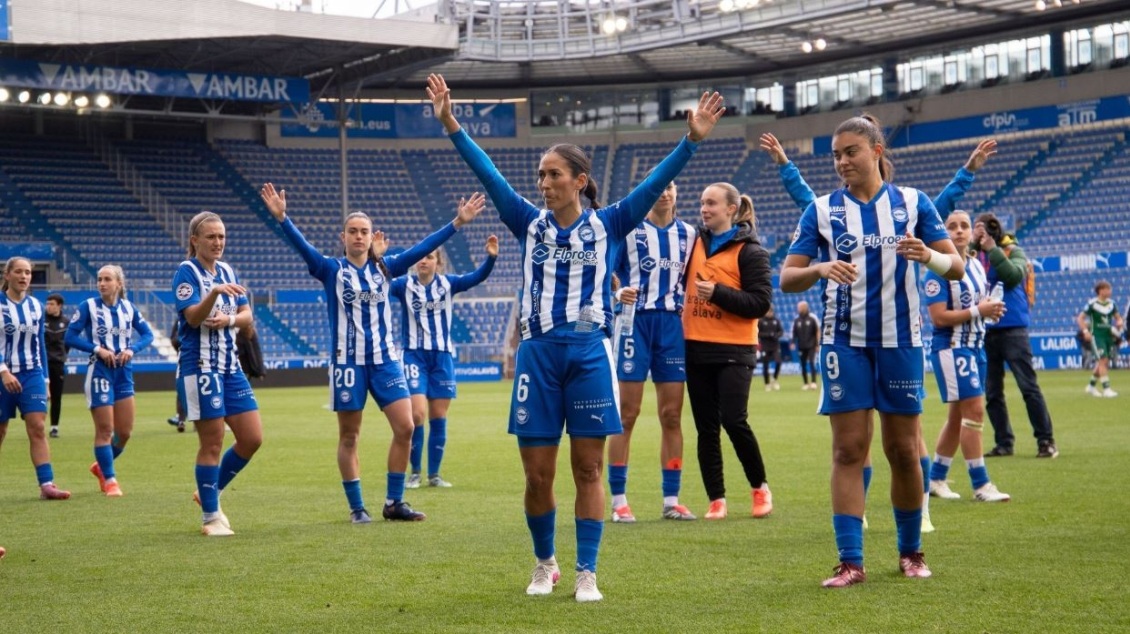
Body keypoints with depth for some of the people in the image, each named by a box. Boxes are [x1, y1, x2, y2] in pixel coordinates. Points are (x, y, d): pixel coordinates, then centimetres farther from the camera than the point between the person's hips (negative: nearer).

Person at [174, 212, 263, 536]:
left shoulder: (227, 271, 13)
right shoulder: (186, 272, -8)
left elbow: (247, 315, 10)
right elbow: (192, 317, -21)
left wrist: (230, 319, -11)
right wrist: (215, 293, -37)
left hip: (230, 366, 7)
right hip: (200, 367, -7)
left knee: (252, 438, 4)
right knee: (212, 444, -4)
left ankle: (209, 493, 23)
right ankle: (210, 518, 8)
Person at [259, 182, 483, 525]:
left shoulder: (385, 268, 6)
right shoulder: (331, 270, -2)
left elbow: (423, 247, 0)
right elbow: (301, 245, -18)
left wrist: (457, 222, -8)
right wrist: (281, 218, -35)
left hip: (385, 359, 3)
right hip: (348, 361, -3)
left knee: (405, 427, -4)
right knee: (349, 436, 4)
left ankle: (394, 503, 8)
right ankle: (357, 507, 13)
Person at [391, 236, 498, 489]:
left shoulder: (447, 283, 0)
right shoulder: (405, 284, -4)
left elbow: (477, 277, -12)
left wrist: (491, 257, -30)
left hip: (443, 357, 2)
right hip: (415, 355, -2)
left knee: (438, 417, 5)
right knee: (417, 414, -13)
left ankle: (434, 474, 16)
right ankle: (414, 473, 3)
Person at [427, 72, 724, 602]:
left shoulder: (607, 225, 3)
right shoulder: (529, 223, 7)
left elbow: (656, 183, -6)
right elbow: (488, 174, 0)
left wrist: (692, 140, -17)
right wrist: (450, 125, -9)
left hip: (589, 355, -1)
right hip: (538, 355, 2)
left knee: (588, 470, 2)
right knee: (537, 474, 4)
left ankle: (586, 573, 10)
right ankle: (545, 564, 24)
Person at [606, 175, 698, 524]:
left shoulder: (687, 233, 11)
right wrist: (619, 293, -19)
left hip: (672, 324, 4)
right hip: (636, 321, -4)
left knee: (672, 416, 4)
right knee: (627, 414, -3)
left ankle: (671, 501, 10)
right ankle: (619, 501, 3)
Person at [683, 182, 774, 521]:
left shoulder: (750, 251, -5)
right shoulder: (694, 241, 12)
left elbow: (760, 302, -12)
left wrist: (718, 293, -19)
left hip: (733, 351, -5)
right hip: (696, 347, 5)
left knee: (734, 421, -11)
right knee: (706, 428, 5)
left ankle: (759, 487, 11)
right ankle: (716, 499, 12)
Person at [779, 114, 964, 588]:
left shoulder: (912, 203, 2)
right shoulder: (821, 210, 3)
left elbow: (957, 268, -1)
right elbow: (786, 278, -1)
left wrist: (928, 255, -23)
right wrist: (820, 269, -22)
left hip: (900, 339, 0)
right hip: (844, 341, 0)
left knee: (903, 449, 6)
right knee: (848, 449, -3)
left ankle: (911, 550, 23)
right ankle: (850, 561, 0)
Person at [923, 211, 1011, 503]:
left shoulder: (976, 265, 11)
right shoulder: (938, 269, -13)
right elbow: (939, 317, -18)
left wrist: (992, 309, -2)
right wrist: (979, 310, -20)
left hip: (975, 345, 8)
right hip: (951, 347, -8)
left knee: (958, 415, 12)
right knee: (974, 410, -12)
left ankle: (936, 479, 23)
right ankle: (980, 485, -7)